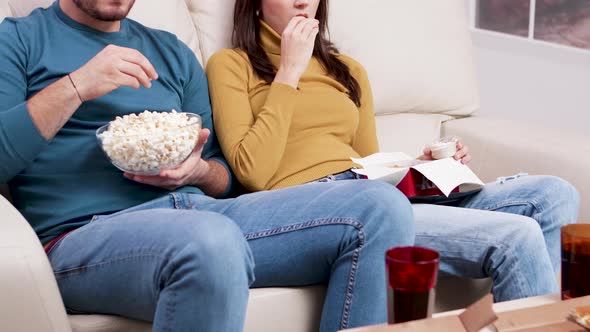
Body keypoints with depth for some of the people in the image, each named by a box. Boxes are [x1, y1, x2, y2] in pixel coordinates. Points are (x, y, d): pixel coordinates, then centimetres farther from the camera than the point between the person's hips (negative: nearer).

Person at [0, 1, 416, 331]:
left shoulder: (172, 52, 25)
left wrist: (197, 172, 1)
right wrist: (76, 87, -12)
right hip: (85, 230, -5)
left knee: (381, 206, -13)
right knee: (212, 241, -42)